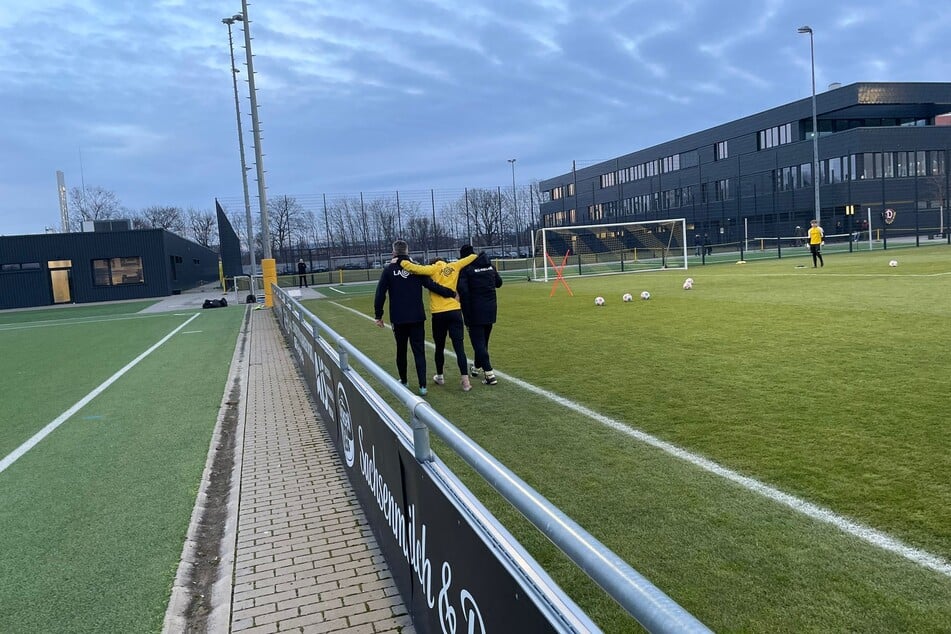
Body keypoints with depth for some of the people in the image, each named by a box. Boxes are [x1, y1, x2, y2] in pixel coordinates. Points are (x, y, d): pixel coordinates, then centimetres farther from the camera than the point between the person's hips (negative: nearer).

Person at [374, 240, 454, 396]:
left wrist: (378, 316, 3)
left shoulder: (389, 270, -3)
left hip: (398, 319, 0)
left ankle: (403, 381, 28)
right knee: (419, 351, 1)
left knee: (401, 350, 17)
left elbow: (380, 294, -4)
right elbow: (432, 285, -8)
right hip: (417, 317, 0)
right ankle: (422, 385, -8)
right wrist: (451, 293, 1)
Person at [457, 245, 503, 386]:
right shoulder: (489, 265, 8)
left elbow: (463, 291, -19)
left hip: (476, 311, -6)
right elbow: (498, 282, 19)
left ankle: (489, 374, -10)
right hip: (491, 309, 6)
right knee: (483, 340, 21)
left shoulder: (465, 269, -11)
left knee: (478, 342, -2)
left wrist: (466, 315, -15)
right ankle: (478, 367, 38)